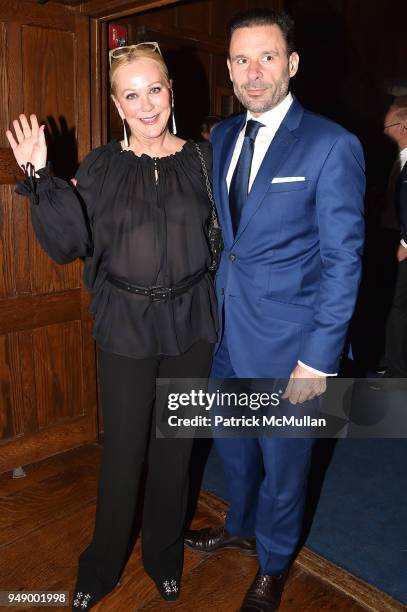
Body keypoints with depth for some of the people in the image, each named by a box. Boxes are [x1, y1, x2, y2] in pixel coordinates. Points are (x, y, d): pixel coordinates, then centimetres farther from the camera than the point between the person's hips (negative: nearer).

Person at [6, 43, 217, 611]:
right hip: (126, 329, -1)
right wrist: (41, 177, -15)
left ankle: (164, 557, 38)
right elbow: (68, 243, -7)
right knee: (124, 450, 8)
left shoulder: (201, 159, 2)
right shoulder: (102, 166, 0)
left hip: (191, 325, 1)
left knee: (175, 446, 14)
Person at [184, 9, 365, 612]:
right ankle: (241, 526, 53)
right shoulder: (222, 137, 5)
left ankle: (274, 563, 43)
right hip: (226, 334, 6)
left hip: (285, 344, -5)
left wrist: (319, 358, -16)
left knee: (283, 461, 15)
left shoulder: (333, 145, -14)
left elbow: (343, 260, -14)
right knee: (233, 446, 24)